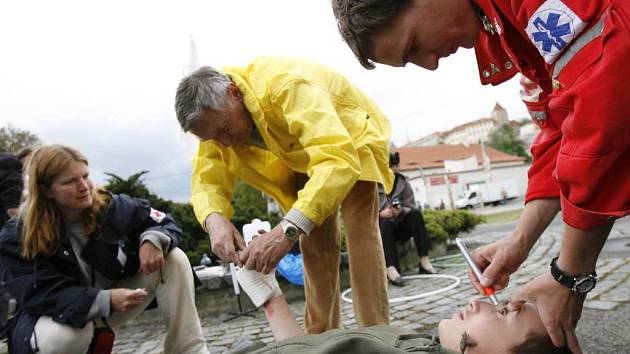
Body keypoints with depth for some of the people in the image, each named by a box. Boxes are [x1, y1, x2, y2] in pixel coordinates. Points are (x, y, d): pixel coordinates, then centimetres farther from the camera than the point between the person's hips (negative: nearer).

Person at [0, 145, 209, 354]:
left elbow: (166, 224, -6)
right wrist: (106, 301, -41)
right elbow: (45, 295, -26)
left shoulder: (112, 207, -13)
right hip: (59, 314, -3)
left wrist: (152, 240, -32)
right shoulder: (17, 237, -18)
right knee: (64, 337, -41)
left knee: (174, 260, -17)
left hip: (115, 294, 3)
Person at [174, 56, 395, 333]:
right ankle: (321, 335, 12)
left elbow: (339, 158, -51)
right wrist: (214, 219, -41)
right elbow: (207, 178, -18)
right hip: (303, 156, 6)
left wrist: (288, 229, -60)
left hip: (352, 139, -5)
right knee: (314, 244, 2)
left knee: (360, 232, -21)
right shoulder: (215, 112, -17)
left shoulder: (287, 86, -40)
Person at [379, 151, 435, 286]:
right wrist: (380, 214, -28)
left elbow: (412, 208, -1)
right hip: (381, 227, -3)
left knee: (416, 213, -25)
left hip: (401, 226, 3)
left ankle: (424, 261, -30)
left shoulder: (403, 183, 4)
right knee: (385, 223, -36)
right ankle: (390, 268, -50)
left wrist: (401, 211, -24)